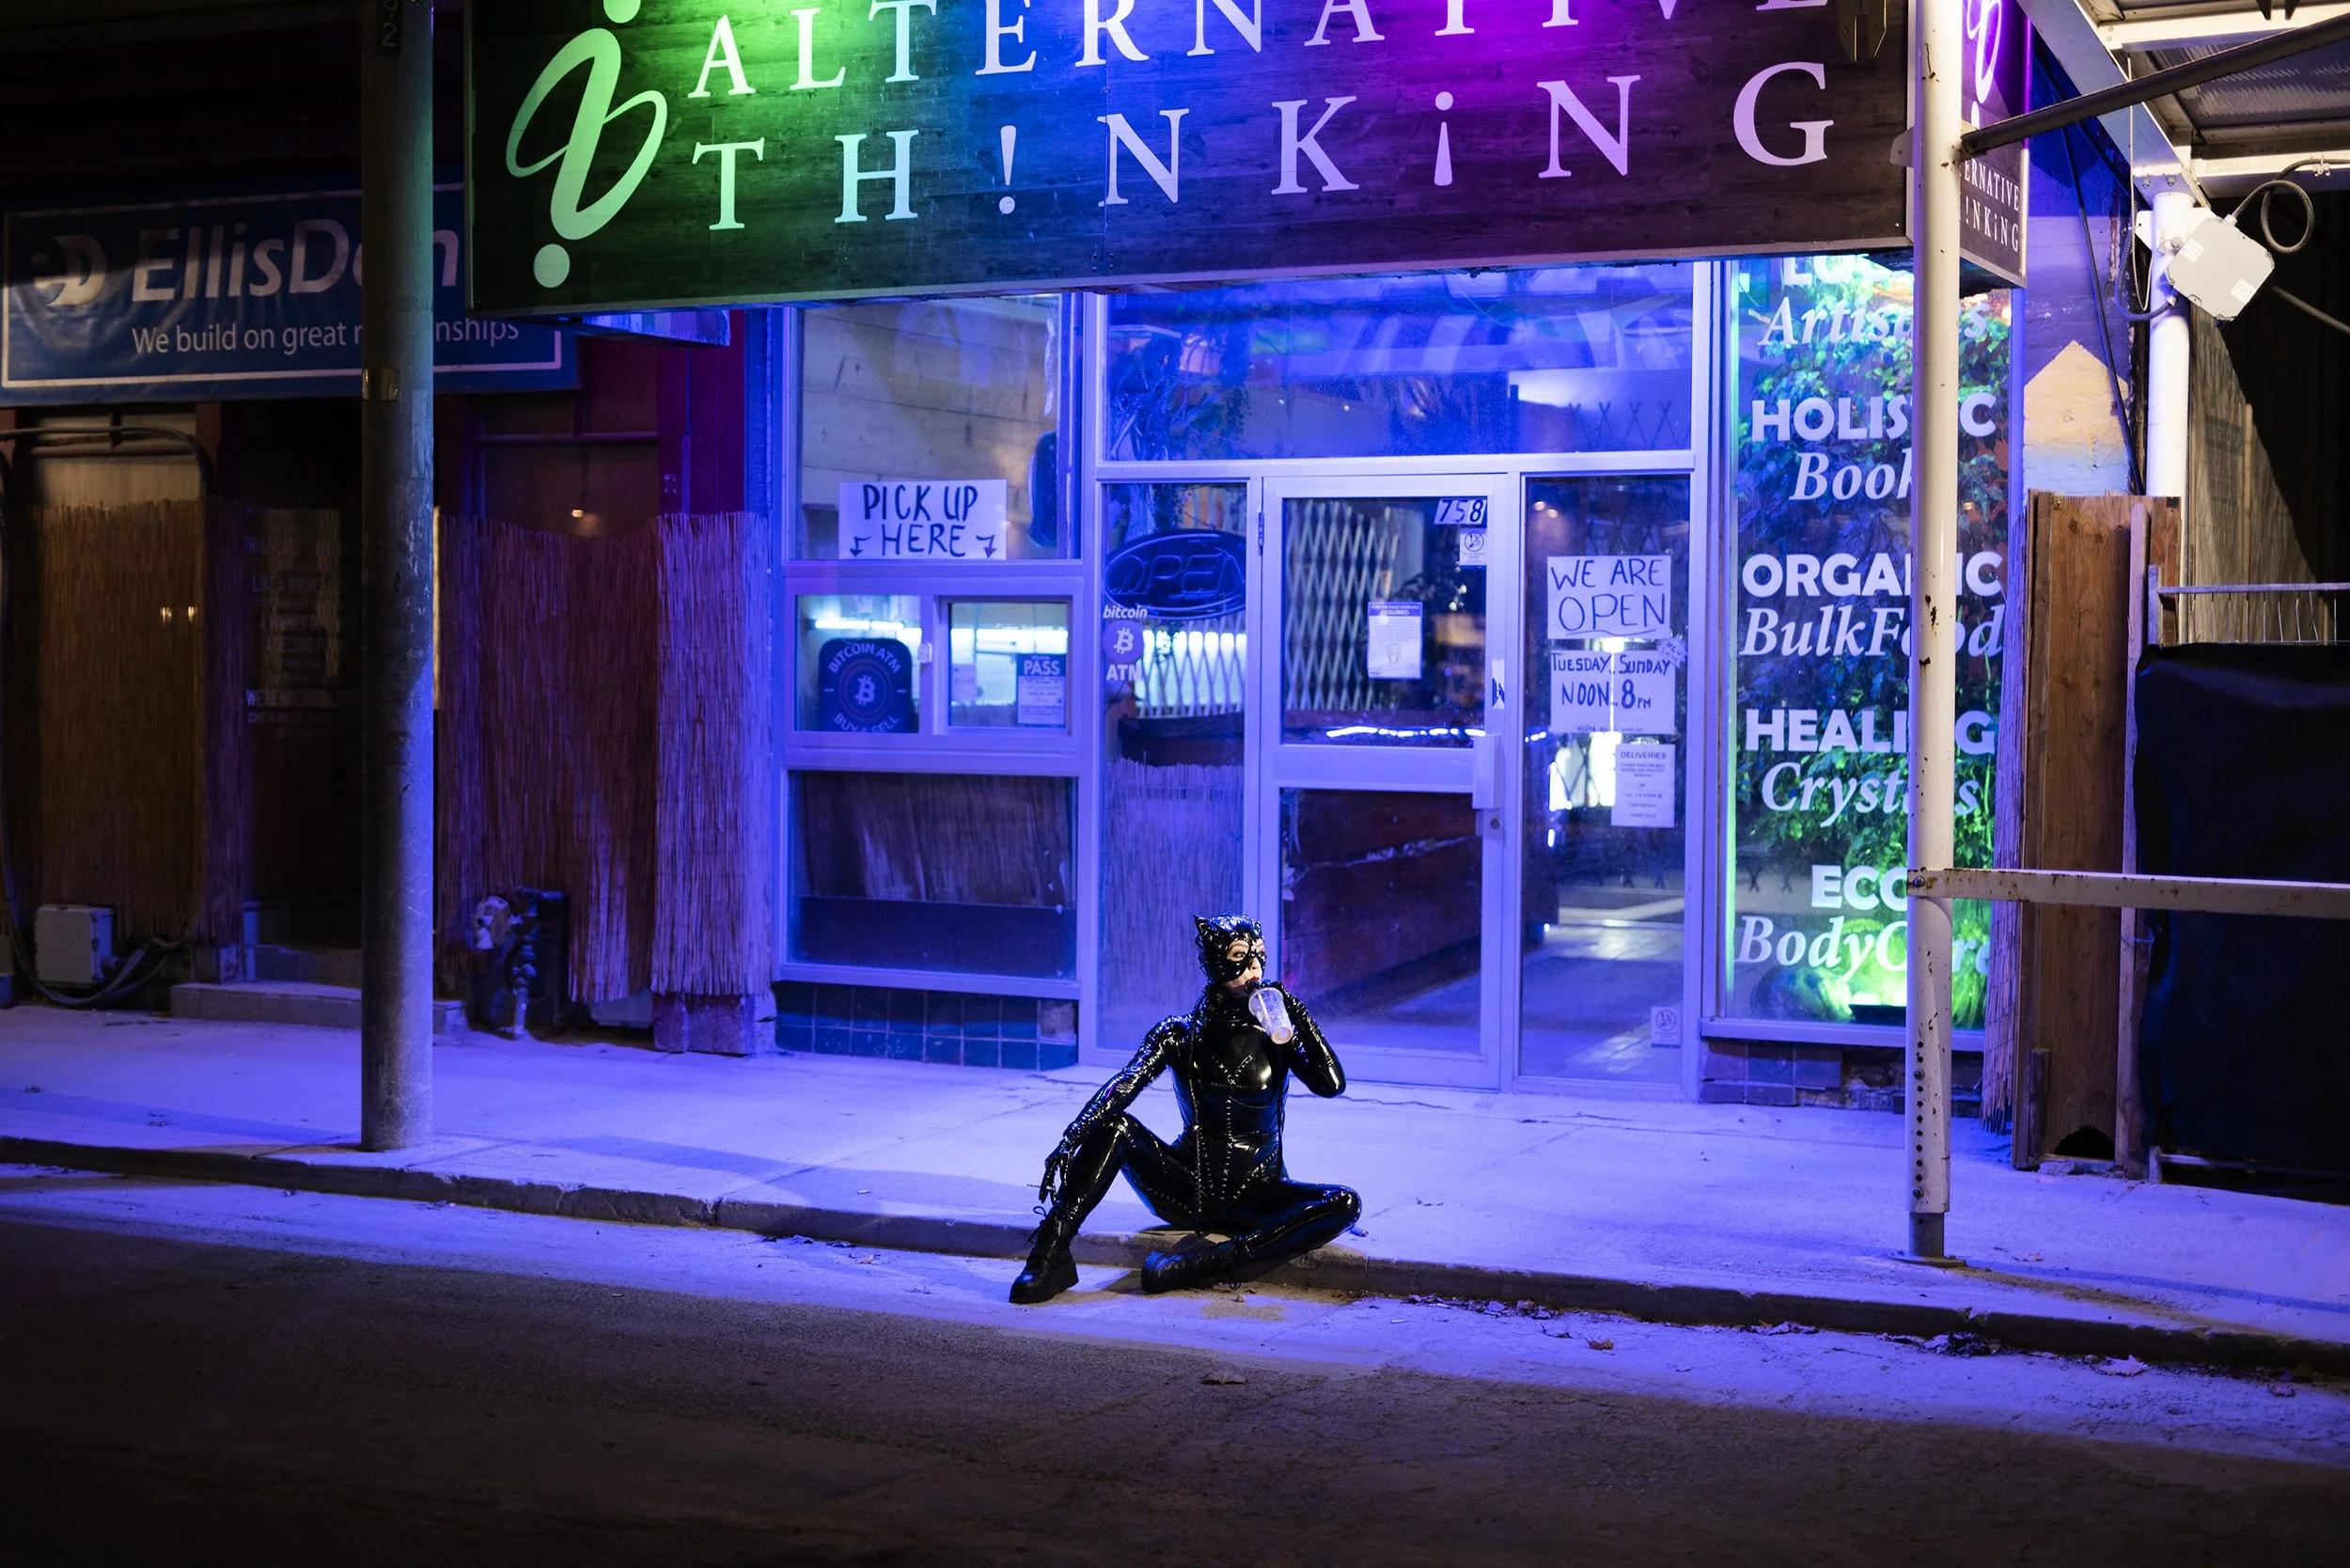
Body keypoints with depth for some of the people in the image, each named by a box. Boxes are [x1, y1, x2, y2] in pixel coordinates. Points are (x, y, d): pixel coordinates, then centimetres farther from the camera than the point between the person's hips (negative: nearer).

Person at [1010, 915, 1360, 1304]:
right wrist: (1070, 1141, -33)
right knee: (1113, 1126, -23)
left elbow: (1332, 1085, -16)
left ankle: (1208, 1261, -34)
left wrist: (1300, 1018, -16)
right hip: (1189, 1193, 0)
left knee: (1345, 1204, -28)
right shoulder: (1180, 1035, -3)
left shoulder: (1276, 1035, -1)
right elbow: (1122, 1087, -18)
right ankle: (1051, 1255, -29)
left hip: (1256, 1197, 0)